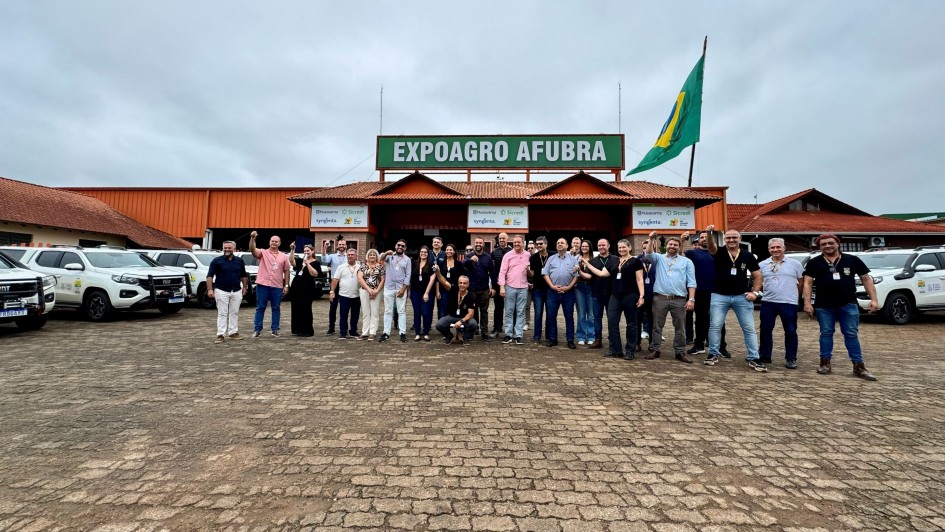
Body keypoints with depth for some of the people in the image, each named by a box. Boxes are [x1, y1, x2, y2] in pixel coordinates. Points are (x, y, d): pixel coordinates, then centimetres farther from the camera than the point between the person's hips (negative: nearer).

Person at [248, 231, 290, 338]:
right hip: (263, 285, -2)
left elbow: (286, 271, 9)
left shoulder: (283, 256, 9)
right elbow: (252, 250, -17)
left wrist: (286, 285, 3)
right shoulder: (263, 253, 3)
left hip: (277, 286, 2)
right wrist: (252, 238, -34)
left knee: (276, 308, 7)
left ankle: (275, 330, 14)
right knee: (260, 307, 4)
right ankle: (257, 329, 10)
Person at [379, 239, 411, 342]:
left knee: (401, 311, 2)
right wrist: (386, 253, -42)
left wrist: (403, 289, -8)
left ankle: (403, 333, 5)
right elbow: (381, 257, -19)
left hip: (401, 288, 0)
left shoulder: (407, 259, 5)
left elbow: (408, 276, 1)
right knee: (388, 311, 5)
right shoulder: (389, 256, 4)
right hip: (388, 288, 0)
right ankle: (386, 333, 9)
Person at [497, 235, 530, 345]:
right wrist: (502, 287, -10)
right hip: (510, 287, -1)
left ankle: (518, 335, 8)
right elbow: (502, 272, -2)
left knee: (520, 312, 3)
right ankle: (508, 334, 12)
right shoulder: (508, 255, 1)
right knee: (509, 311, 3)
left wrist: (529, 270, -8)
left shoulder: (528, 255, 7)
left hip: (523, 287, 1)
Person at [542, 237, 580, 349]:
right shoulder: (551, 258, 11)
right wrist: (552, 286, -8)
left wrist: (568, 287, -10)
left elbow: (577, 275, 1)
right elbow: (545, 274, 4)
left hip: (568, 292, -1)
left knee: (569, 316, 4)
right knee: (551, 316, 3)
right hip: (553, 291, 1)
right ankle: (553, 339, 14)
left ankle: (570, 340, 11)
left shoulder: (573, 259, 7)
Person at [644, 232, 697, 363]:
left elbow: (691, 282, 4)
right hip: (660, 298, 0)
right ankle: (654, 350, 15)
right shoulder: (659, 258, 12)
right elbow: (649, 254, -10)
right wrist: (651, 240, -22)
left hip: (679, 299, 0)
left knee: (680, 327, 7)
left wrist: (691, 299, -5)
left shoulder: (686, 262, 9)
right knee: (657, 326, 7)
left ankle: (680, 352, 18)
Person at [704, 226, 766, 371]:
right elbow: (711, 246, -26)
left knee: (749, 328, 4)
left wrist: (755, 292, -2)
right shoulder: (719, 253, -3)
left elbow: (757, 275, 9)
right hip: (719, 296, -1)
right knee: (715, 326, 1)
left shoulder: (748, 256, 3)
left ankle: (753, 358, 13)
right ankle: (713, 354, 14)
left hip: (742, 296, 2)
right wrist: (709, 234, -46)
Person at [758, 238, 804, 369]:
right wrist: (766, 291, 3)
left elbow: (802, 282, 7)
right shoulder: (762, 265, 6)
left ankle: (791, 359, 14)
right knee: (765, 330, 8)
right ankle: (764, 356, 19)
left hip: (789, 303, -2)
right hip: (768, 303, 2)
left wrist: (792, 293, 4)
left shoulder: (795, 264, 2)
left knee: (790, 332, 3)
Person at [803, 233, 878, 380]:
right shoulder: (814, 262, 3)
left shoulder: (853, 260, 6)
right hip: (823, 306, 0)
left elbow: (866, 279, 9)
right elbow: (808, 283, 1)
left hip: (848, 305, 1)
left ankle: (859, 366, 11)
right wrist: (807, 302, -8)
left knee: (852, 335, 5)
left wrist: (873, 299, 0)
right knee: (826, 334, 8)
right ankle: (825, 363, 16)